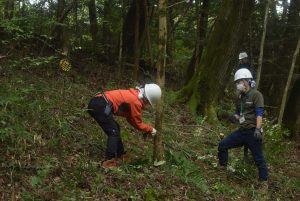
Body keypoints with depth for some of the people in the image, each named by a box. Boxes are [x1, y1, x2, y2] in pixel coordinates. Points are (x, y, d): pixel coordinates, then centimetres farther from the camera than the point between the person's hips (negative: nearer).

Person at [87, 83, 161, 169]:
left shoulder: (133, 95, 18)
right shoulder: (136, 102, -10)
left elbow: (131, 118, 26)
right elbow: (138, 123, 0)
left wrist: (146, 129, 22)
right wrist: (150, 129, 14)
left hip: (97, 103, 10)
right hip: (101, 106, -10)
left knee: (115, 128, 21)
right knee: (113, 132, -5)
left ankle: (120, 154, 29)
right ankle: (109, 161, -9)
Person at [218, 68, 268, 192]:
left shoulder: (256, 95, -9)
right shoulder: (240, 98, 14)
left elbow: (259, 113, -16)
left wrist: (257, 129, -27)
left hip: (253, 132, -7)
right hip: (242, 131, 8)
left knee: (258, 158, 0)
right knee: (222, 145, 5)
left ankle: (264, 181, 14)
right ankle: (222, 168, 22)